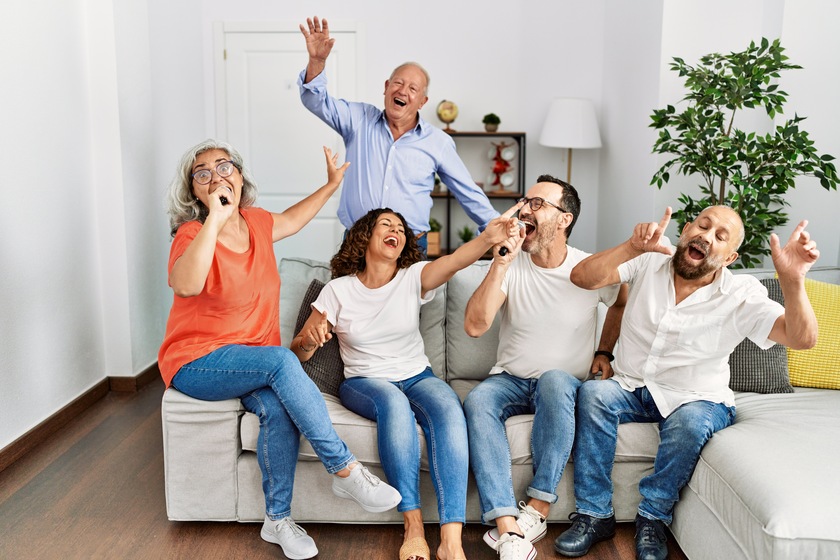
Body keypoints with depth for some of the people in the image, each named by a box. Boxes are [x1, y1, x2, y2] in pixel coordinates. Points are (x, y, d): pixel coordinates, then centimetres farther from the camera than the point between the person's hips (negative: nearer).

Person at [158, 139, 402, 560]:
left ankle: (278, 519, -11)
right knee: (282, 361, -33)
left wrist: (331, 185, 28)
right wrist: (215, 218, -37)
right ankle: (345, 471, -25)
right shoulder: (192, 234, -15)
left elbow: (291, 220, 30)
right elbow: (186, 284, -38)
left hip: (254, 361, 5)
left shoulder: (254, 223, 5)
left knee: (278, 409, -28)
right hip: (197, 363, -5)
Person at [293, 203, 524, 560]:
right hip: (363, 383, -1)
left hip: (417, 377, 1)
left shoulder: (413, 277, 2)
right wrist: (309, 340, -23)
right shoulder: (338, 290, 1)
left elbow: (454, 260, -21)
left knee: (449, 408, -33)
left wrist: (488, 238, -41)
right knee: (394, 403, -37)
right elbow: (298, 352, 2)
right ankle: (413, 529, -32)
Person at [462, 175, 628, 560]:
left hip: (564, 385, -1)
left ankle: (537, 510, -31)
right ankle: (508, 528, -39)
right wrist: (501, 262, -25)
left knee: (554, 380, -37)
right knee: (477, 401, -32)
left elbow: (623, 303, 19)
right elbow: (474, 326, -20)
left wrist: (604, 351, 9)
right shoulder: (510, 266, -6)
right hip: (511, 380, 1)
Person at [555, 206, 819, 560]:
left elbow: (802, 338, -21)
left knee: (690, 423, -35)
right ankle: (594, 515, -17)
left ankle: (653, 518, -11)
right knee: (593, 393, -28)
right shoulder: (649, 262, -4)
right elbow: (583, 278, -16)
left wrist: (792, 281, -40)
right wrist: (634, 247, -33)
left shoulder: (741, 295, -9)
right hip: (632, 388, 2)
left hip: (696, 400, -2)